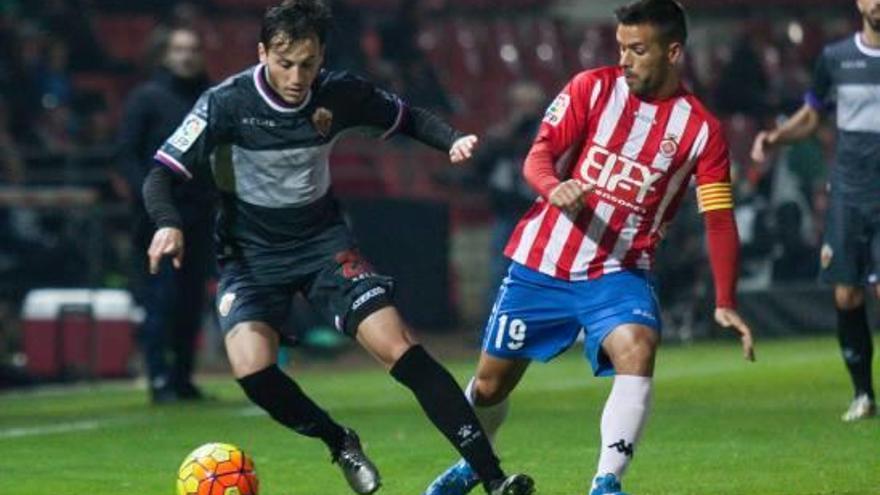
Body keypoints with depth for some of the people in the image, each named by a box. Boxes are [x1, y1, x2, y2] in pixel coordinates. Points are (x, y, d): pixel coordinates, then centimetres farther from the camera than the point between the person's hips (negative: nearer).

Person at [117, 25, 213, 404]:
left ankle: (182, 376, 13)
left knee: (192, 300, 6)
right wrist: (147, 195, -17)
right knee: (160, 298, -9)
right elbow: (128, 154, -5)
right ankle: (160, 379, -7)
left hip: (199, 214, 5)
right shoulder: (146, 98, -1)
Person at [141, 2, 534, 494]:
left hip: (323, 240, 1)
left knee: (400, 347, -16)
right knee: (252, 367, -26)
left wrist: (453, 139, -12)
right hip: (251, 253, -1)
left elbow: (409, 119, 8)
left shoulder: (341, 93, -11)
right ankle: (340, 443, 4)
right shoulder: (228, 102, -19)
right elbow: (163, 174, -16)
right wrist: (169, 224, -36)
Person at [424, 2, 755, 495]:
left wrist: (725, 302, -13)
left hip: (618, 273, -1)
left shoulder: (702, 129, -5)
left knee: (637, 348, -32)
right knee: (491, 382, 10)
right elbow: (539, 154, -6)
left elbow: (719, 218, -4)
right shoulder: (593, 87, -2)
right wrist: (553, 187, -30)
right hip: (541, 265, 1)